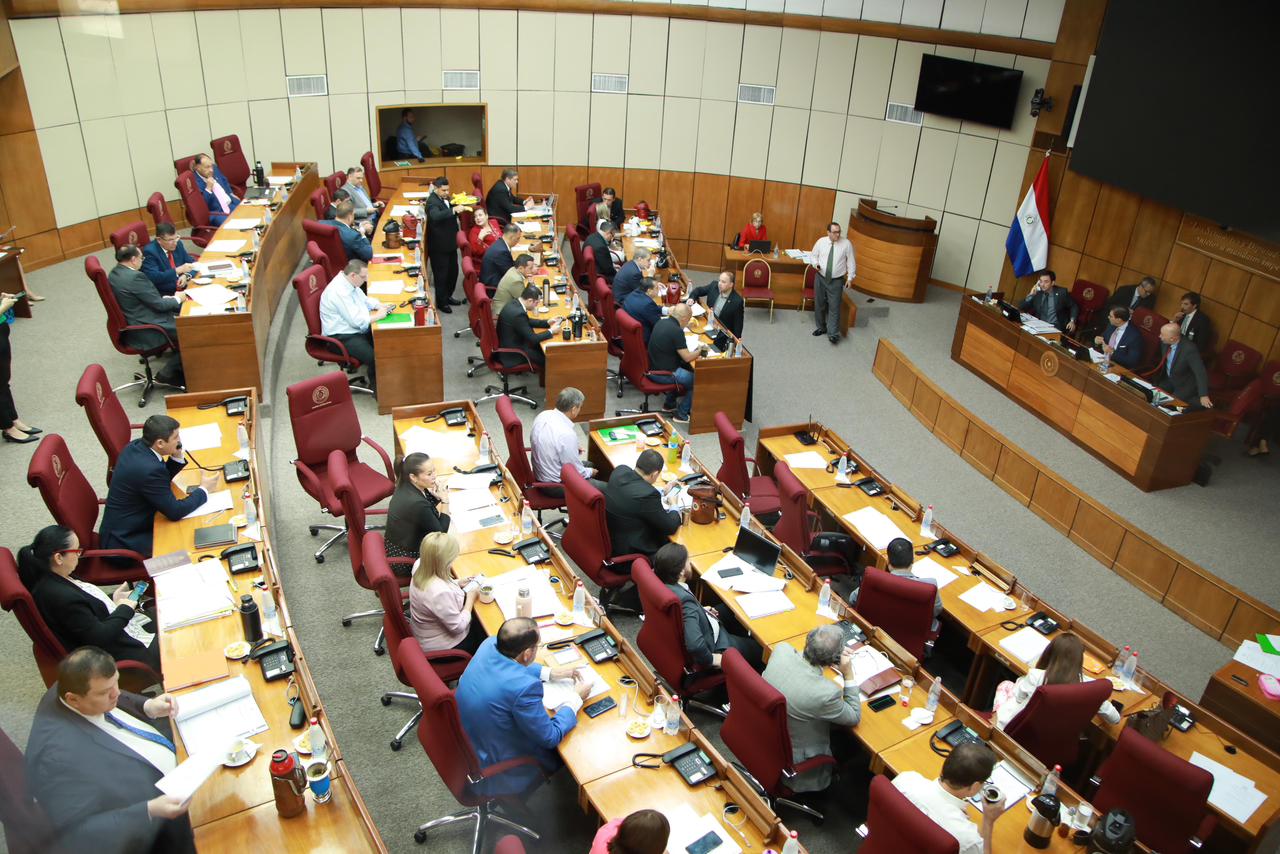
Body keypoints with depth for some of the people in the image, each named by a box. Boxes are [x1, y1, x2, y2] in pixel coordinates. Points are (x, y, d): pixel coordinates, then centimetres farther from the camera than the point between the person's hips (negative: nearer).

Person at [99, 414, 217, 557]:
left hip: (123, 528, 9)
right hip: (125, 541, -9)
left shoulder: (136, 446, -5)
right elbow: (174, 512, -23)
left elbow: (162, 480, 12)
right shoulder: (149, 469, -31)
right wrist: (204, 489, -10)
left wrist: (177, 457, -5)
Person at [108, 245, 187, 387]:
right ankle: (168, 373, 1)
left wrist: (166, 298, 8)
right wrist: (178, 299, 0)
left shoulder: (114, 273, 6)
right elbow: (159, 305, -18)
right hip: (144, 332, -10)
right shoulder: (135, 276, -23)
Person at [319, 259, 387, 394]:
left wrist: (379, 305, 4)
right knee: (374, 357, -25)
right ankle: (375, 386, 0)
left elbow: (364, 299, 22)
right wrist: (378, 315, -16)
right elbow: (357, 320, -27)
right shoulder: (339, 292, -26)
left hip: (357, 329, 10)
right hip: (342, 338, -10)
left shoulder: (349, 282, 4)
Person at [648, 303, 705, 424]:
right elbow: (687, 357, -18)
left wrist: (694, 351, 15)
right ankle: (681, 414, 14)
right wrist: (700, 350, 1)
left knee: (686, 369, 31)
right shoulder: (677, 331, -23)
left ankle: (669, 404, 39)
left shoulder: (661, 322, 3)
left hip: (652, 368, 9)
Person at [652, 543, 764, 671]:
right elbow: (695, 645, -44)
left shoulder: (662, 583, -14)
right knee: (759, 649, 7)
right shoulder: (685, 600, -39)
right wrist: (711, 659, -25)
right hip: (712, 645, -9)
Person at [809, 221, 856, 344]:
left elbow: (851, 261, -2)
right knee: (819, 305, 14)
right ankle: (821, 327, 32)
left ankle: (833, 334, -1)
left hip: (836, 281, -3)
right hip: (820, 278, 3)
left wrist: (850, 277, -7)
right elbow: (813, 256, 8)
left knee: (834, 307, -5)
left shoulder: (846, 244, -8)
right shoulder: (821, 241, -3)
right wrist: (815, 264, -13)